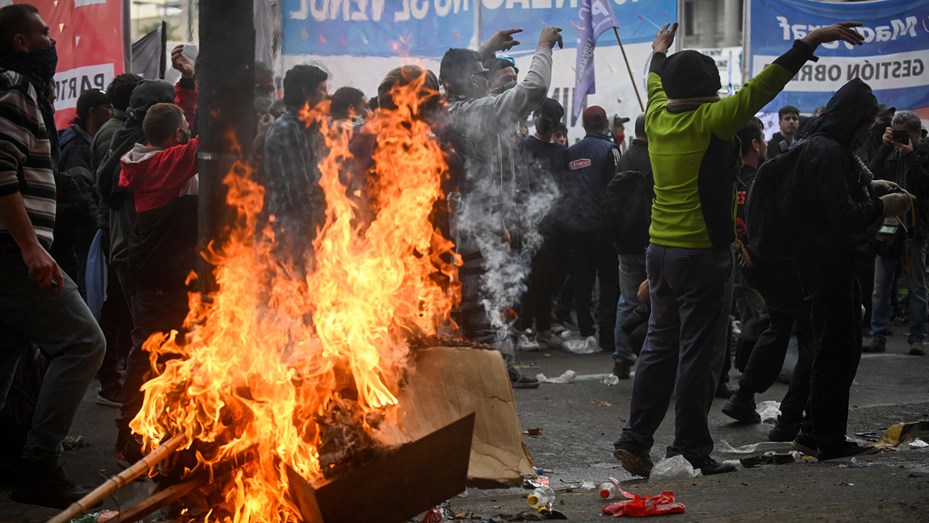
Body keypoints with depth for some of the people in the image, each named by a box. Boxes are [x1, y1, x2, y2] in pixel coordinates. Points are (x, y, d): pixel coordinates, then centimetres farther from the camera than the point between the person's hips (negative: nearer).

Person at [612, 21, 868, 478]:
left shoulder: (656, 118, 6)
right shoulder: (711, 120, -12)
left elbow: (656, 83, 28)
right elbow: (763, 86, -14)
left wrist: (660, 52, 48)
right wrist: (810, 42, -12)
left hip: (660, 251, 7)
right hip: (703, 254, -7)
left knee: (660, 347, 13)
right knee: (699, 354, -1)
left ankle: (635, 439, 12)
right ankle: (690, 450, 2)